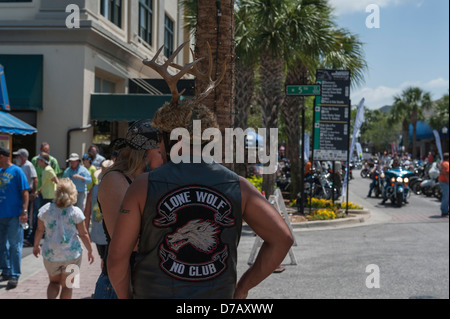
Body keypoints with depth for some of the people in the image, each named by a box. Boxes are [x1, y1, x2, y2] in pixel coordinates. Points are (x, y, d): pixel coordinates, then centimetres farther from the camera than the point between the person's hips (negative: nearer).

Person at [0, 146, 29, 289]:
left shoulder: (17, 171, -7)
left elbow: (24, 192, -9)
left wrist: (24, 211, -16)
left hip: (14, 215, -7)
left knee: (14, 245, -3)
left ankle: (14, 276, 0)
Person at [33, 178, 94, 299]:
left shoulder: (45, 209, -5)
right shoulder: (76, 212, -11)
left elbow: (40, 230, 3)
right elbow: (83, 234, -7)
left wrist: (36, 246, 19)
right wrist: (90, 251, 6)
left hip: (50, 254, 2)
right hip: (72, 254, -2)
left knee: (54, 282, 21)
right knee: (66, 285, 13)